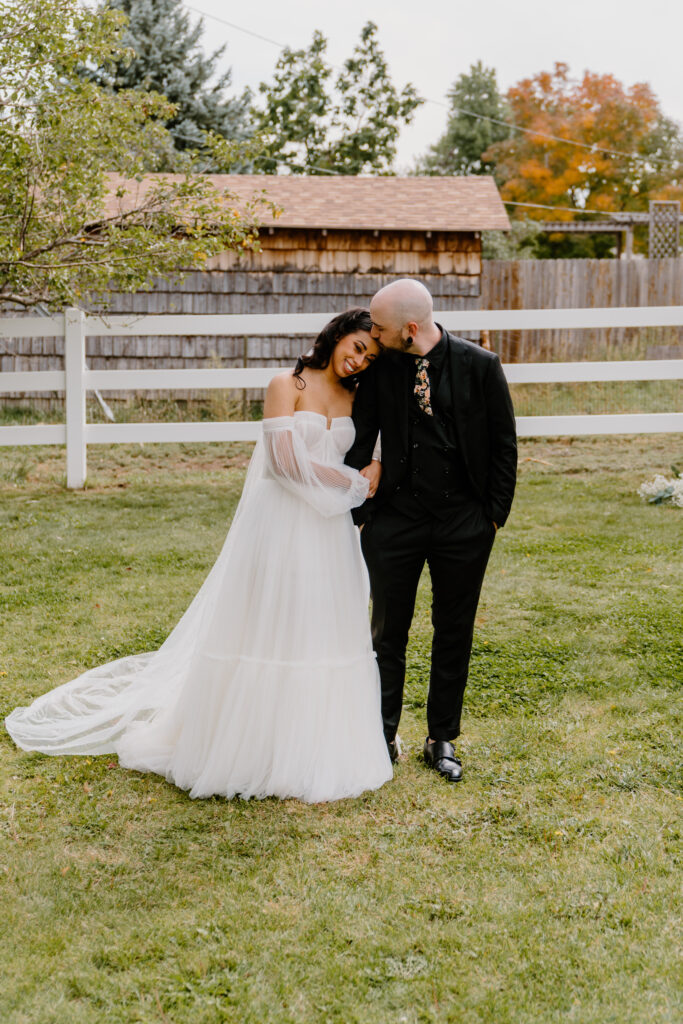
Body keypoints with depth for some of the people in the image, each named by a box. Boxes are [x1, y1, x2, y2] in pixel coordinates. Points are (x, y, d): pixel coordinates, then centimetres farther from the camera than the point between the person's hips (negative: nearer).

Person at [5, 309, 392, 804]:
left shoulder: (354, 398, 12)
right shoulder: (286, 386, -5)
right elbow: (286, 460, -14)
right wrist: (353, 482, -8)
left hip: (330, 532, 5)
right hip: (281, 526, -5)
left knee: (324, 633, 7)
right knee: (264, 630, 0)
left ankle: (315, 748, 16)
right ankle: (246, 744, 11)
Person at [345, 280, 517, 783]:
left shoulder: (479, 366, -8)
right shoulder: (380, 368, -5)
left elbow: (504, 444, 0)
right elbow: (360, 441, 2)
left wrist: (495, 513, -1)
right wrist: (357, 506, -3)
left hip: (464, 521, -1)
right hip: (395, 519, 1)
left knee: (454, 632, 9)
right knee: (388, 631, 8)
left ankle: (442, 740, 24)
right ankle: (383, 736, 24)